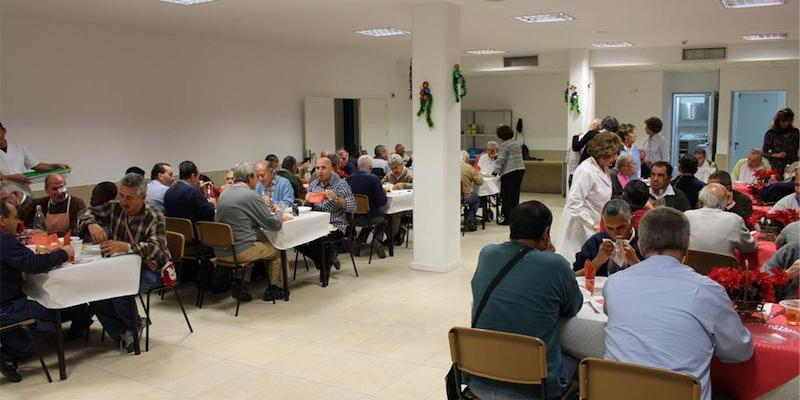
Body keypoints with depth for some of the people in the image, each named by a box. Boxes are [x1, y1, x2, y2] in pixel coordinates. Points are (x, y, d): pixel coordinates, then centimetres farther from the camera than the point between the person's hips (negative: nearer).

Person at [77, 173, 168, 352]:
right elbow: (87, 213, 8)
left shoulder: (154, 217, -13)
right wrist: (92, 224, -18)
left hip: (148, 269, -6)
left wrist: (125, 247, -42)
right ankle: (122, 332, -2)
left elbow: (156, 248, -27)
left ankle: (133, 327, 1)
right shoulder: (115, 208, 4)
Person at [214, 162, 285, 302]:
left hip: (220, 250, 7)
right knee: (276, 249, 15)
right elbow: (274, 224, -10)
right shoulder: (251, 196, -13)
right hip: (240, 251, -7)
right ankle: (272, 289, 25)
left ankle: (239, 284, 25)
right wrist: (280, 216, 13)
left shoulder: (224, 194, 9)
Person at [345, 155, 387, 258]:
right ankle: (377, 239, 10)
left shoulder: (348, 179, -6)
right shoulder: (373, 179, -18)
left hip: (352, 218, 4)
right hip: (371, 217, -4)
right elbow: (382, 202, -17)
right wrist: (384, 192, 3)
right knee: (382, 219, 32)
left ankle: (360, 241, 21)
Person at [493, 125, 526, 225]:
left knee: (506, 196, -3)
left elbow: (500, 160, -15)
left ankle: (506, 218, -2)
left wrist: (494, 172, -14)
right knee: (515, 195, 13)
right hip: (520, 169, 9)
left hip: (510, 172, -9)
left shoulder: (504, 145, -10)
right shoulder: (517, 144, 17)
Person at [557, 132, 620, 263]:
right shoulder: (586, 171, -19)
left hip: (596, 225, 8)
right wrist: (593, 225, -19)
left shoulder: (604, 169, 9)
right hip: (582, 227, -8)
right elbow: (574, 204, -22)